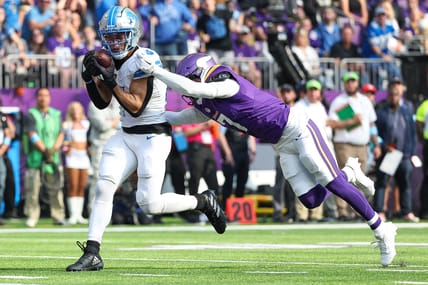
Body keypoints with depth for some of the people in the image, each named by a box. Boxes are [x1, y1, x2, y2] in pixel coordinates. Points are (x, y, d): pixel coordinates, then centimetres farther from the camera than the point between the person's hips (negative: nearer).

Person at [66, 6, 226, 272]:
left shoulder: (144, 60, -19)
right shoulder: (113, 61, 7)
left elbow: (136, 107, -21)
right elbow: (102, 103, 12)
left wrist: (109, 80, -25)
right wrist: (92, 76, -4)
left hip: (153, 137, -7)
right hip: (126, 136, 7)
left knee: (150, 203, -8)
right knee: (103, 188, -9)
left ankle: (205, 202, 17)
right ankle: (92, 254, -8)